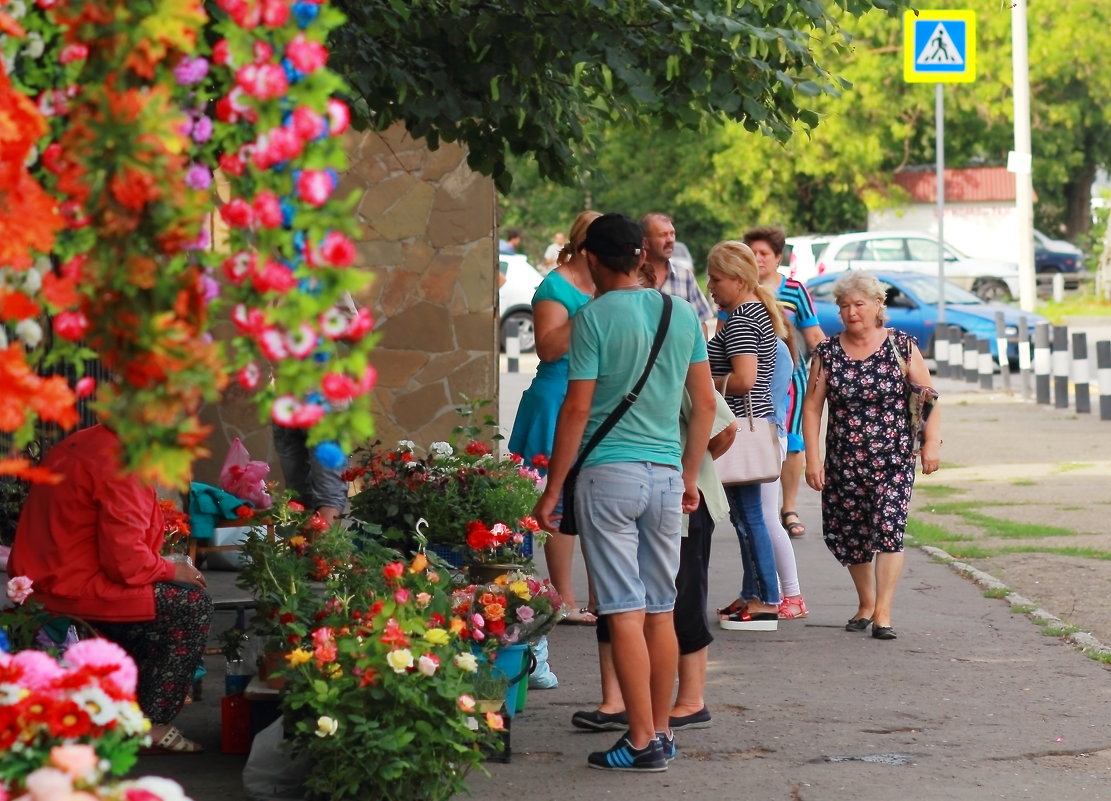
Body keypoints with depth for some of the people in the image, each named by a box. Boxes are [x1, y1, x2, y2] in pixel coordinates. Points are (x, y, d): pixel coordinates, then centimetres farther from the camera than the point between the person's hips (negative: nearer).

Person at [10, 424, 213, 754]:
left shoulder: (77, 445, 13)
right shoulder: (119, 466, -19)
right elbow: (125, 562, -23)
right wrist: (172, 570, -4)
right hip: (77, 591, -10)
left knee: (171, 597, 22)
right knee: (194, 604, -2)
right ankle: (150, 726, 0)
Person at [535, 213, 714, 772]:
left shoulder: (594, 318, -8)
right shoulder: (682, 313, 8)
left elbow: (577, 409, -10)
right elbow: (705, 403, 11)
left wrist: (551, 491, -5)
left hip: (610, 473, -5)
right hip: (666, 474, 5)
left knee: (625, 612, -4)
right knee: (661, 612, 12)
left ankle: (642, 741, -5)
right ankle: (661, 731, 19)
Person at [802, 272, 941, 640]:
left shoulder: (901, 346, -1)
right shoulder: (828, 352, 3)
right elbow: (812, 407, 3)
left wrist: (932, 442, -8)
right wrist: (812, 458, -3)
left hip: (892, 460, -3)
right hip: (843, 462, 3)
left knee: (888, 528, -16)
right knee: (843, 533, 8)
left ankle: (883, 613, -14)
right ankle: (865, 603, 29)